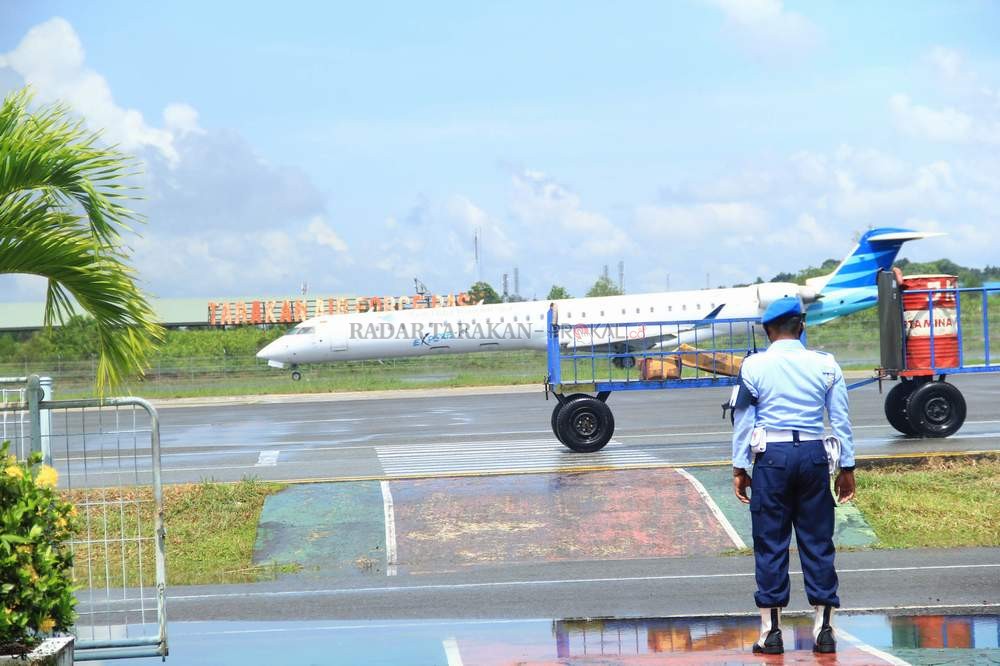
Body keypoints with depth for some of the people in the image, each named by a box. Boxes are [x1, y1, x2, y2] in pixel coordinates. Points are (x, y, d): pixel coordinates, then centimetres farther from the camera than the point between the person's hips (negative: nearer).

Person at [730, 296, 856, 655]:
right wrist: (847, 467, 13)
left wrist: (739, 468, 7)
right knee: (817, 542, 7)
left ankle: (770, 630, 4)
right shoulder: (826, 365, 5)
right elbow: (841, 420, 7)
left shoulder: (754, 366, -1)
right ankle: (824, 628, 8)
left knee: (770, 544, 3)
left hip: (771, 455, -2)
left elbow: (742, 420, 1)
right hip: (814, 454, 2)